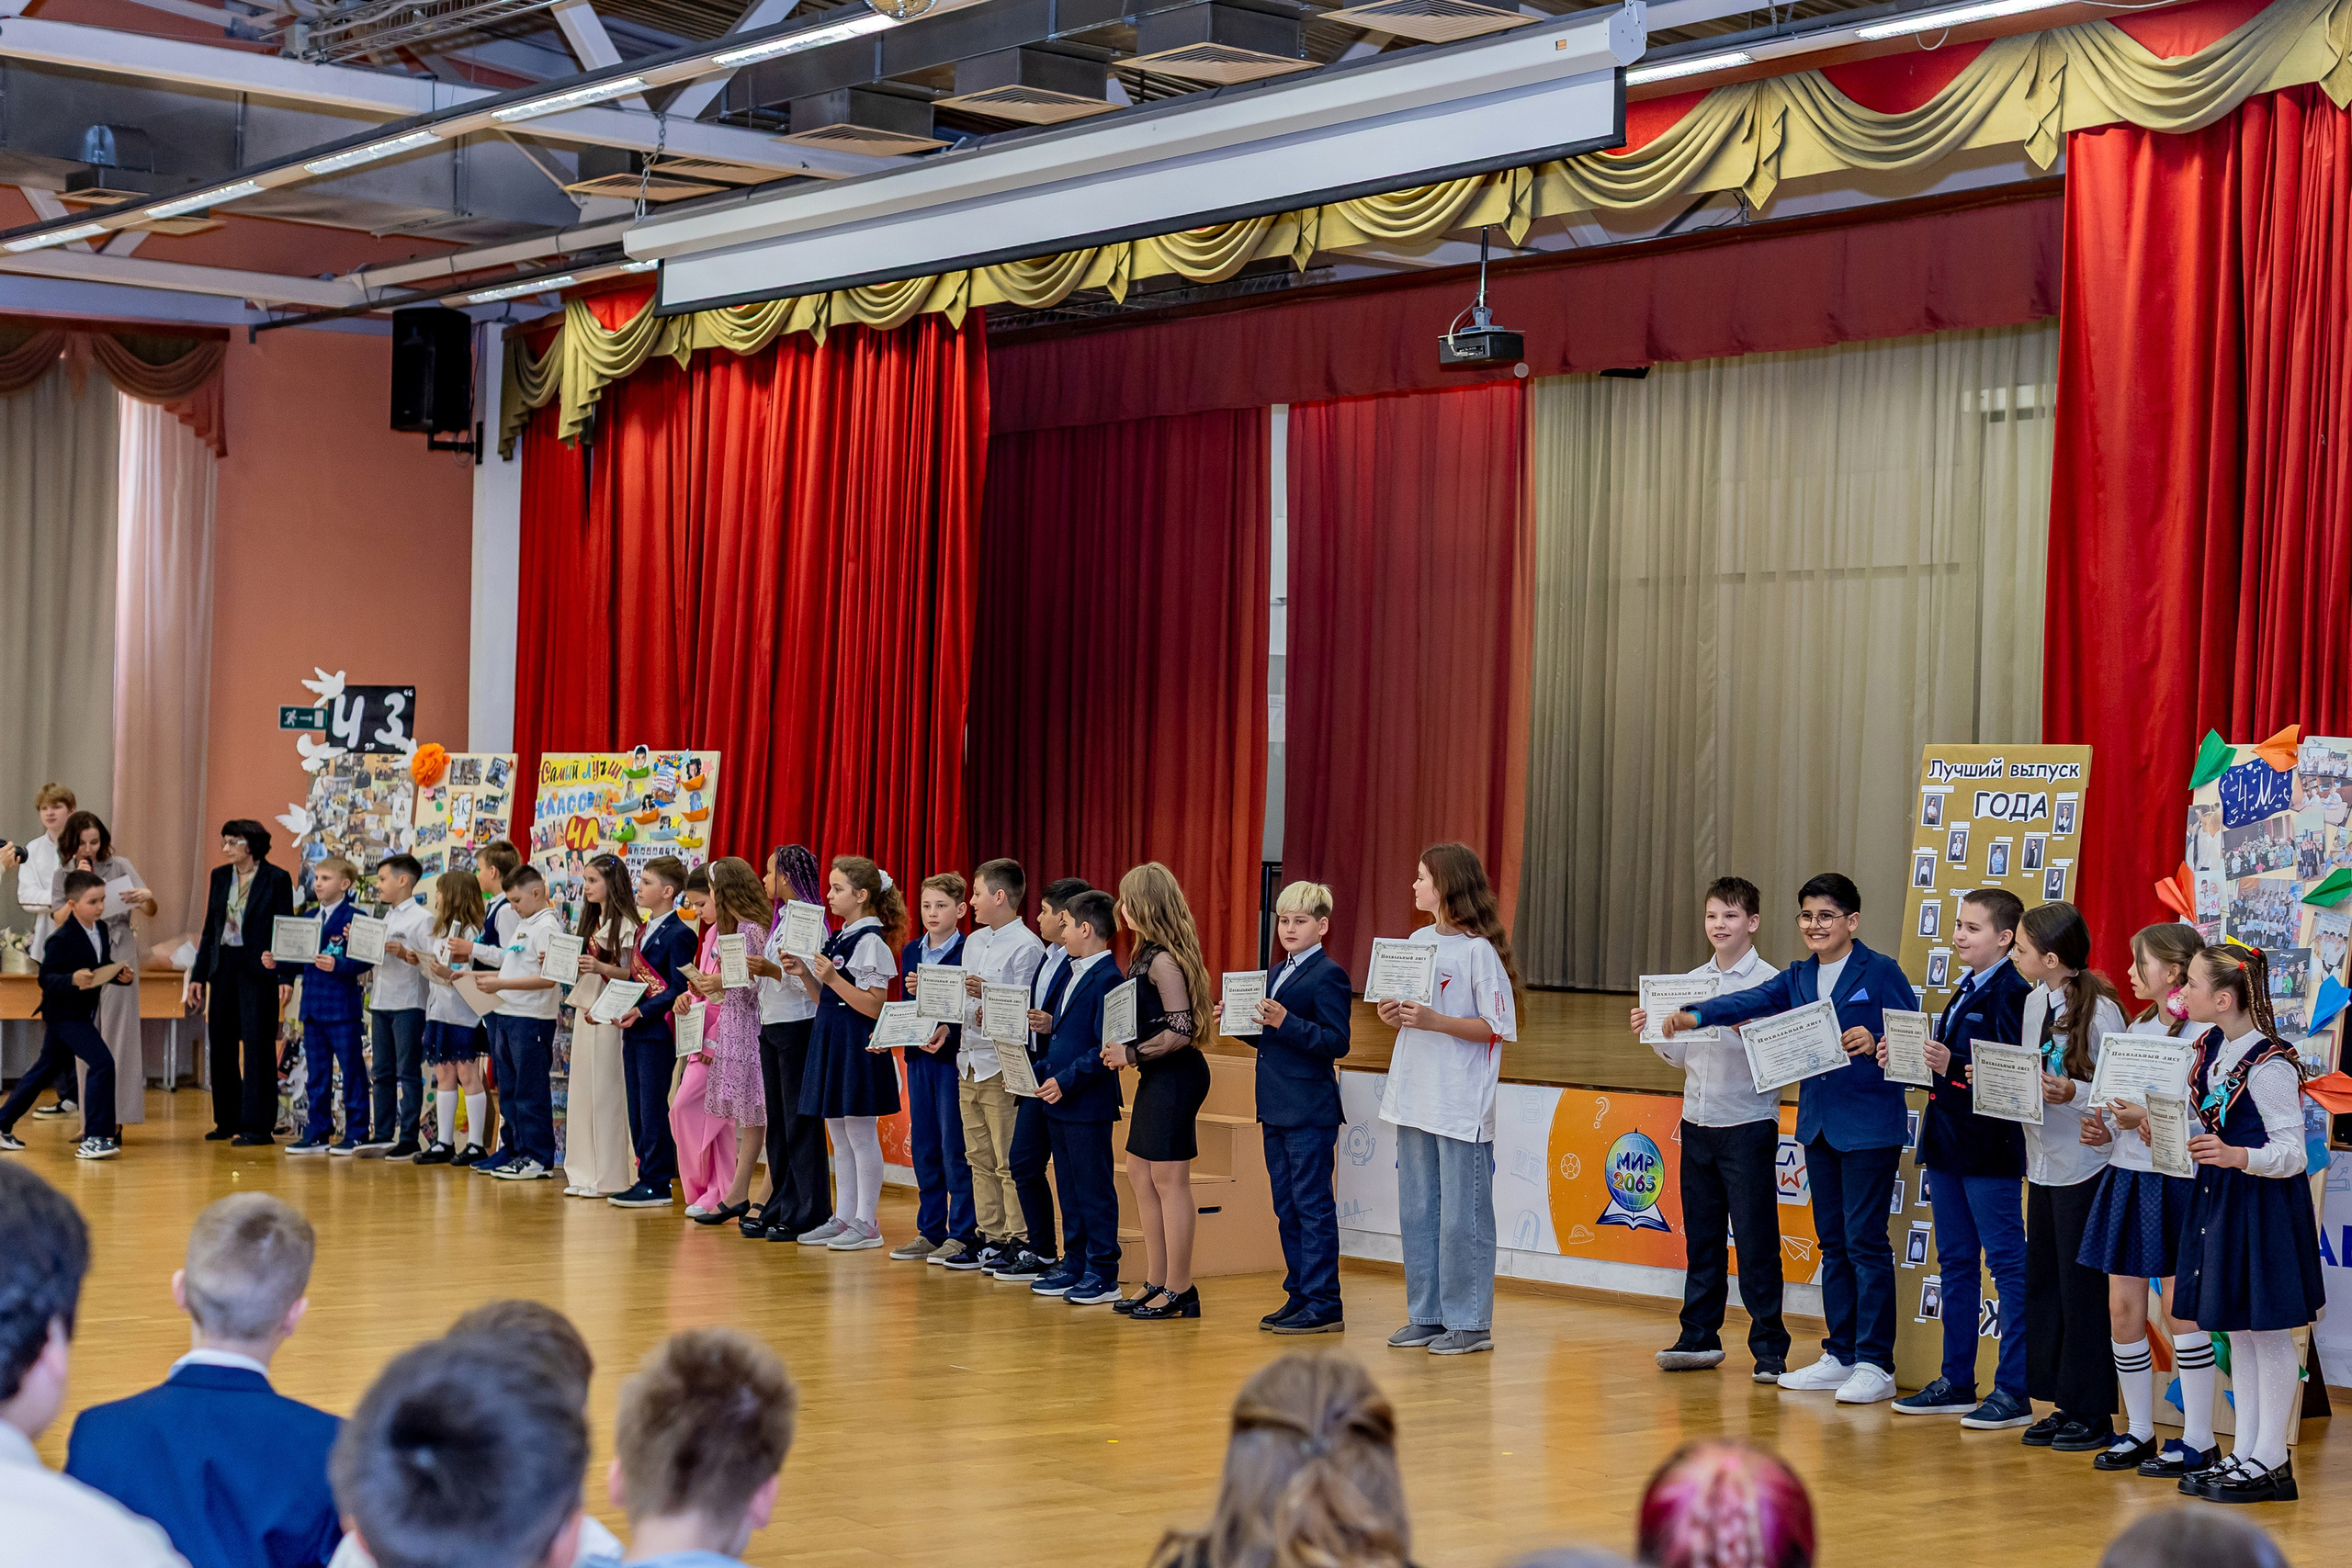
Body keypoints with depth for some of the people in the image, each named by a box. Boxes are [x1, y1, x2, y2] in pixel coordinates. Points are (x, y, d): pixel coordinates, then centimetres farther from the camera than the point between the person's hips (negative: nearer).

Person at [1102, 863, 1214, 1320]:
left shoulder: (1163, 960, -18)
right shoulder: (1149, 953, 12)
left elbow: (1181, 1031, -22)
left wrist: (1132, 1055, -18)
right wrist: (1123, 1049, 8)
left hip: (1176, 1076, -10)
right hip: (1157, 1077, 10)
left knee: (1169, 1180, -4)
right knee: (1140, 1176, 14)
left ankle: (1179, 1291, 2)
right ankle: (1157, 1282, 22)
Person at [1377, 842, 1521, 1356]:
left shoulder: (1479, 950, -11)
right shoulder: (1418, 941, 12)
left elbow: (1497, 1028, -13)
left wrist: (1435, 1021, -20)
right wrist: (1394, 1016, -1)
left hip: (1462, 1106, -8)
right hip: (1416, 1098, 8)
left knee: (1462, 1217, -3)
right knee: (1417, 1212, 12)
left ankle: (1470, 1323, 5)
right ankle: (1426, 1317, 20)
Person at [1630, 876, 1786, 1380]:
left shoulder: (1769, 983, -7)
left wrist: (1749, 1028, -28)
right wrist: (1652, 1033, 0)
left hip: (1749, 1125, -6)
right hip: (1697, 1125, 6)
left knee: (1756, 1240, -2)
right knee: (1701, 1235, 12)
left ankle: (1769, 1347, 3)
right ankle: (1700, 1337, 20)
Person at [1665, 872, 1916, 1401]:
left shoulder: (1881, 973, -7)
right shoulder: (1799, 978, 12)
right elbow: (1751, 1002, -2)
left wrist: (1874, 1043, -26)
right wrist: (1695, 1016, -17)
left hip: (1869, 1126, -7)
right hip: (1819, 1123, 7)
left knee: (1865, 1242, -5)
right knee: (1832, 1243, 12)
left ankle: (1875, 1364, 0)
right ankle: (1840, 1356, 20)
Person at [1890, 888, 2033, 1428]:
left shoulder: (2012, 992, -14)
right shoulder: (1965, 990, 16)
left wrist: (1953, 1065, -30)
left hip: (1989, 1146, -10)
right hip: (1948, 1141, 10)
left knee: (2007, 1265, -4)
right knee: (1955, 1262, 15)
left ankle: (2014, 1391, -2)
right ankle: (1957, 1382, 23)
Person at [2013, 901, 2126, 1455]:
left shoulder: (2100, 1011, -16)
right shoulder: (2035, 1001, 8)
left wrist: (2073, 1093, -30)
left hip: (2084, 1165, -8)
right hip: (2043, 1161, 8)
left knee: (2082, 1290, -1)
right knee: (2042, 1284, 12)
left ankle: (2092, 1415, 9)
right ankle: (2063, 1406, 23)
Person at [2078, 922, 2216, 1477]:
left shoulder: (2200, 1033, -12)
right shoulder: (2140, 1025, 14)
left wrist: (2148, 1118, -27)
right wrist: (2106, 1128, 5)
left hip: (2174, 1180, -8)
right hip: (2127, 1176, 8)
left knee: (2182, 1309, -3)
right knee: (2122, 1309, 8)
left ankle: (2198, 1441, 5)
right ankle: (2139, 1432, 18)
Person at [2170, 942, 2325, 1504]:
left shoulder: (2269, 1066, -19)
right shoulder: (2215, 1049, 7)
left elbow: (2292, 1153, -19)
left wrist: (2239, 1157, -35)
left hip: (2264, 1202, -9)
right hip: (2221, 1197, 9)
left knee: (2267, 1330, 0)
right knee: (2237, 1330, 13)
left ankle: (2271, 1462, 8)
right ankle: (2246, 1452, 21)